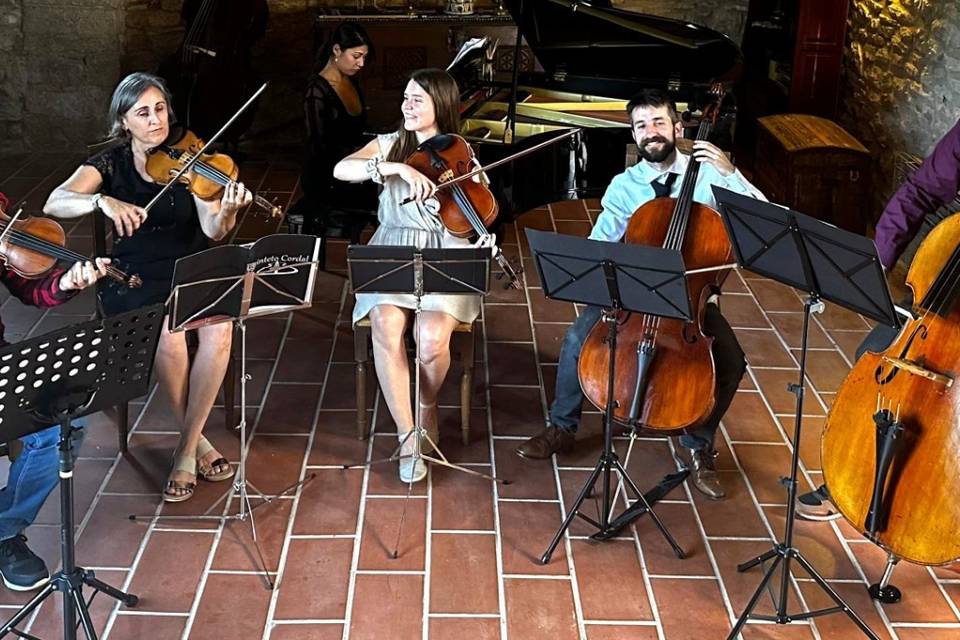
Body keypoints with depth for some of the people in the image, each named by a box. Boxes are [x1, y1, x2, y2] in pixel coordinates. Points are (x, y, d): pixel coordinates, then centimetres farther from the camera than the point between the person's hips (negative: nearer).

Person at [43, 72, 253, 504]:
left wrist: (227, 213, -35)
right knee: (169, 337, -32)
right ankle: (196, 438, -7)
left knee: (218, 327, -30)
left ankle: (186, 449, -16)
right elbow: (55, 203, -17)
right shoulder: (110, 164, 0)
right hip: (136, 280, -1)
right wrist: (103, 201, -36)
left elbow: (212, 230, -11)